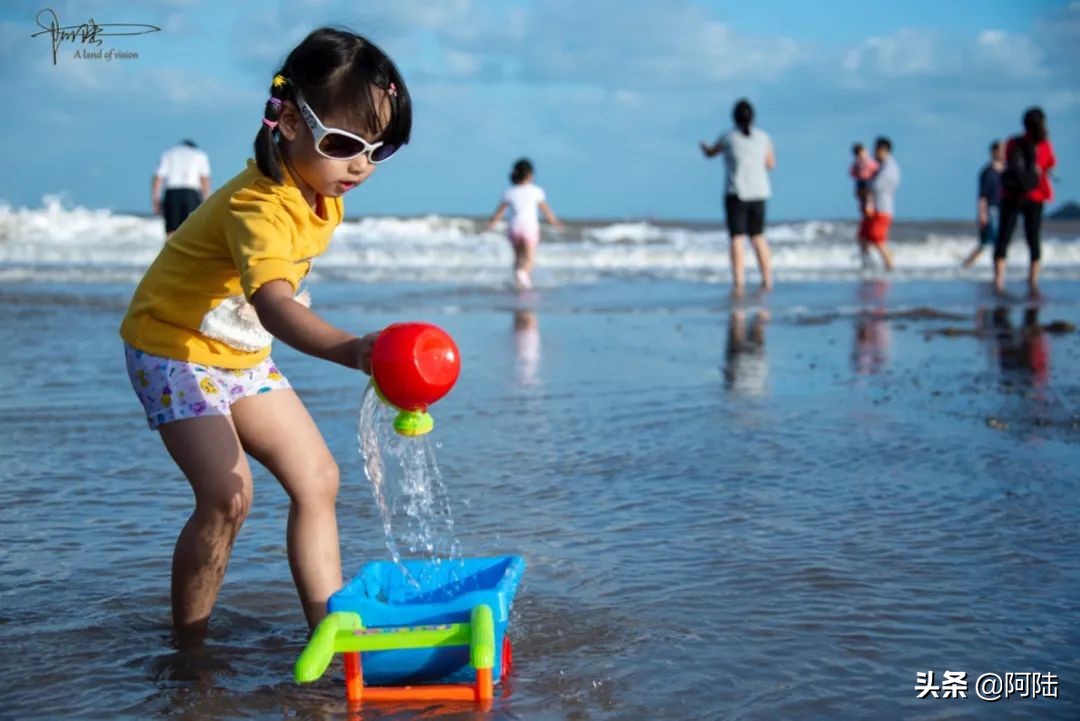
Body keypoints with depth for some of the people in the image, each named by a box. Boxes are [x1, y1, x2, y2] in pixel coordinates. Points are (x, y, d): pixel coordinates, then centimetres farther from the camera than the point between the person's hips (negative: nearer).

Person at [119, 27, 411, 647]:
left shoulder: (324, 193, -5)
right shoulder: (260, 207, -33)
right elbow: (273, 303, -52)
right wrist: (351, 350, -69)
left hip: (243, 354, 9)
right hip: (175, 347, -8)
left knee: (316, 479, 3)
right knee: (227, 496, -20)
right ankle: (188, 651, -3)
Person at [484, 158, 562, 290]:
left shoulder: (509, 192, 3)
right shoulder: (536, 191, -1)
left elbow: (499, 211, 4)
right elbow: (545, 210, 5)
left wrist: (490, 225, 15)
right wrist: (555, 222, 19)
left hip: (514, 226, 3)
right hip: (530, 226, -3)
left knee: (518, 256, 17)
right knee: (530, 258, -4)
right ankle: (522, 272, -32)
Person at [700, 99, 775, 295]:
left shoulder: (728, 137, -6)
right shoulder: (763, 137, 1)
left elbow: (710, 153, 13)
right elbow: (771, 164, 12)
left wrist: (704, 146, 36)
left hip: (736, 194, -3)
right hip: (758, 193, 3)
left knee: (737, 238, -5)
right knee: (758, 237, 15)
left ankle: (738, 283, -13)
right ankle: (767, 279, 13)